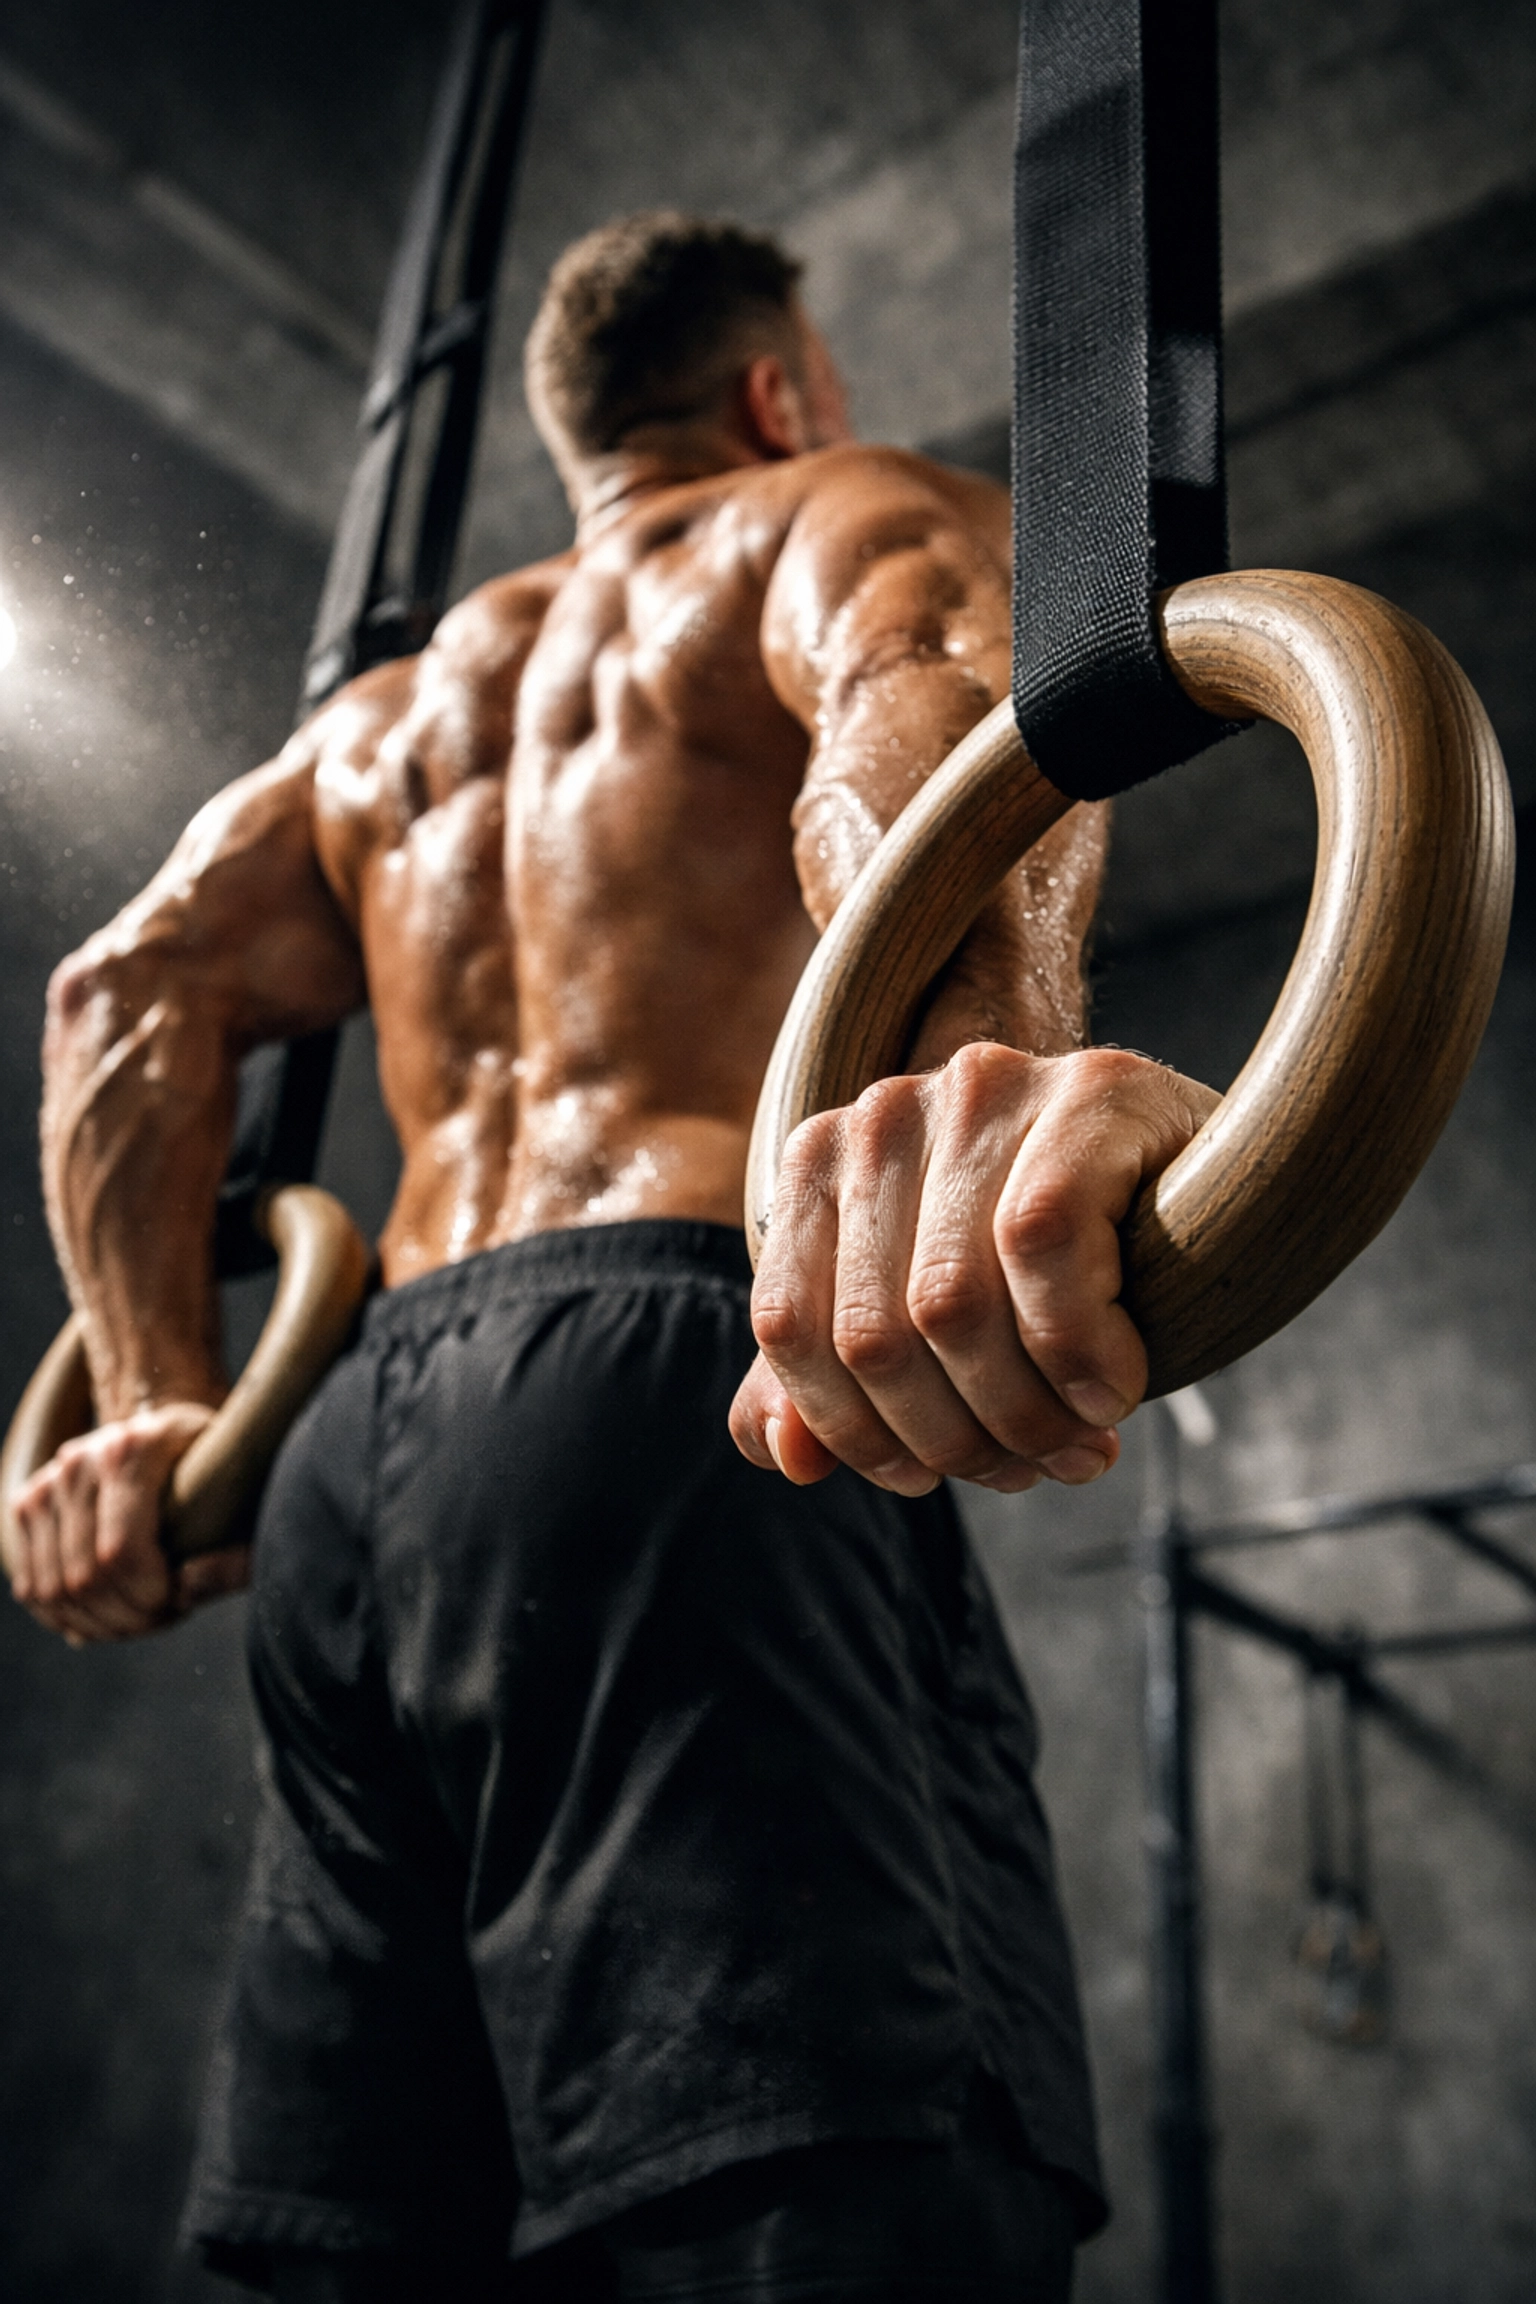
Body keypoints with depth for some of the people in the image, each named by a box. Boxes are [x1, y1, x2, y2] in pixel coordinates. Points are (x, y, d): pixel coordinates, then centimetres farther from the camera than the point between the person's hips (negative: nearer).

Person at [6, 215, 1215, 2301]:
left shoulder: (408, 695, 33)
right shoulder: (871, 511, 13)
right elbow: (920, 718, -13)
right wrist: (1001, 1061, -34)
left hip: (356, 1457, 8)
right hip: (679, 1400, -7)